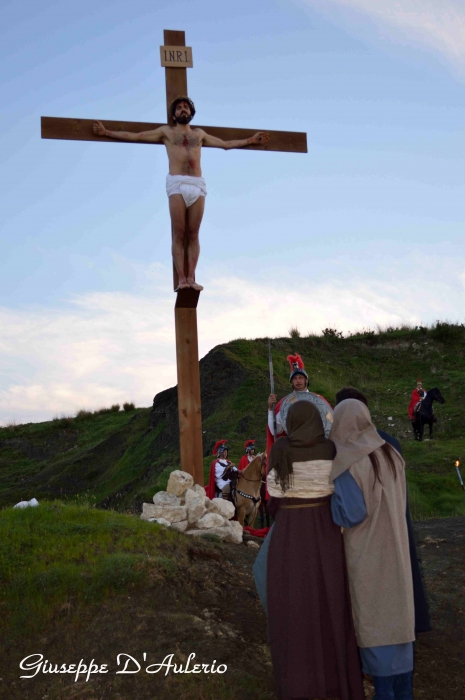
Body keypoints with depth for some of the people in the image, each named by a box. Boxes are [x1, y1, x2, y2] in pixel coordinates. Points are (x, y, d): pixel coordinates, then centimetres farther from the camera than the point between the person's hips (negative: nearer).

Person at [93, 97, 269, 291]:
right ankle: (181, 279, -15)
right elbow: (134, 136, 18)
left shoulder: (199, 134, 26)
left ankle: (191, 277, -8)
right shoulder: (166, 131, 19)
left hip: (198, 185, 2)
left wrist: (250, 140, 35)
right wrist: (106, 132, 14)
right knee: (178, 235, -10)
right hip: (177, 184, -2)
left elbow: (226, 144, 35)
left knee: (193, 234, -4)